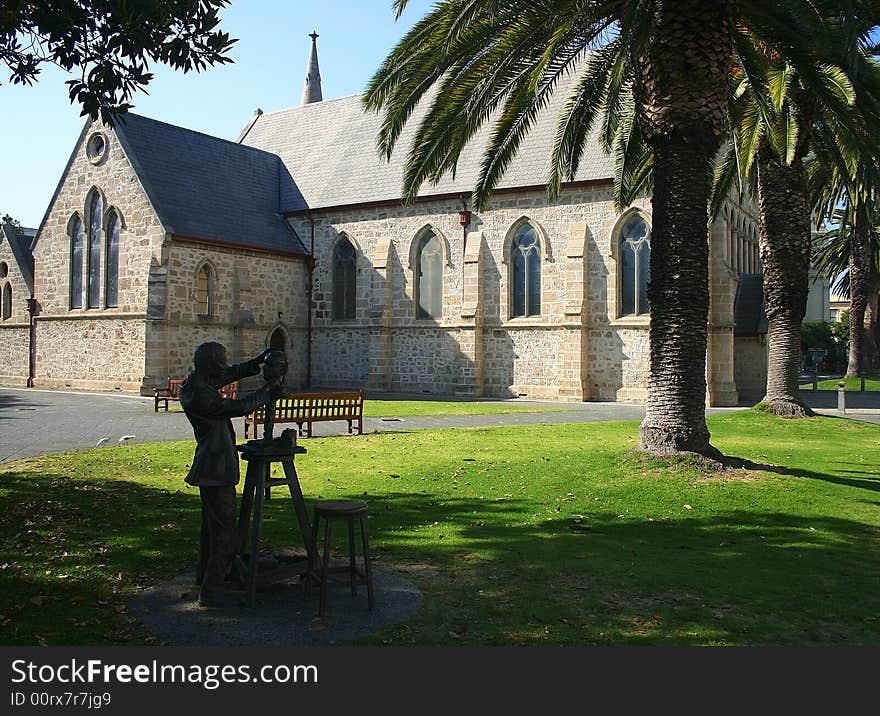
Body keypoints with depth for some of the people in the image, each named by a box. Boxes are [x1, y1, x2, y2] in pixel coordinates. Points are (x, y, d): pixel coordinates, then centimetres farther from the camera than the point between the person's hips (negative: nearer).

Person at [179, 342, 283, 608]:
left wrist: (256, 363, 11)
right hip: (217, 470, -11)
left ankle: (205, 575, 40)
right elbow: (238, 407, -21)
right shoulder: (201, 395, -25)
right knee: (225, 531, -3)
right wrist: (270, 388, -10)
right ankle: (210, 590, 4)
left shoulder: (192, 384, 5)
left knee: (212, 525, 25)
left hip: (209, 466, 11)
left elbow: (227, 375, 19)